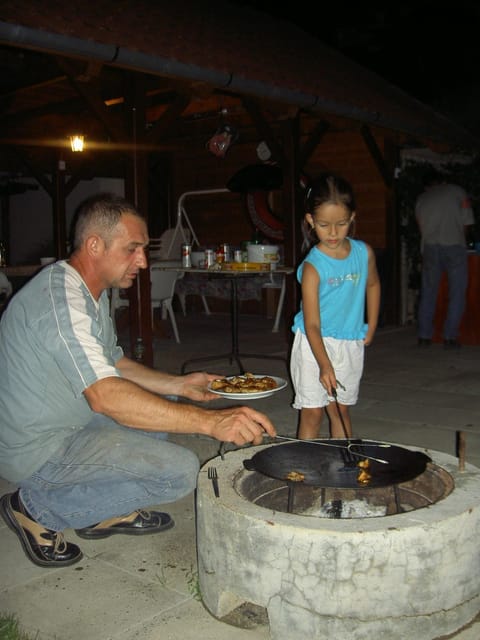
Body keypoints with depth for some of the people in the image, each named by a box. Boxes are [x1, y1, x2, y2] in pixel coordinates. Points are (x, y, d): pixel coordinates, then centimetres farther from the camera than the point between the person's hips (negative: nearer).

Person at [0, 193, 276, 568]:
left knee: (163, 407, 17)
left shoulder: (91, 291, 8)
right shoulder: (61, 298, -26)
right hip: (38, 450, -10)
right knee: (181, 471, -17)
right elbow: (105, 395, -38)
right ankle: (38, 509, -5)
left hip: (67, 422, 10)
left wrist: (179, 385, 2)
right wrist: (210, 421, -42)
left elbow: (115, 365, 16)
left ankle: (107, 513, 14)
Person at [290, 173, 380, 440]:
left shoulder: (364, 252, -4)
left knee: (341, 409, 13)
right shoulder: (313, 266, -18)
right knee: (312, 412, -2)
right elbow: (312, 324, -21)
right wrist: (324, 365, -31)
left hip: (350, 344, 4)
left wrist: (371, 328, 15)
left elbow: (373, 284, 18)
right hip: (315, 345, -4)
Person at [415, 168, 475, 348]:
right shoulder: (457, 191, 8)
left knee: (427, 293, 10)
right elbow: (467, 223, 4)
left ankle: (424, 336, 11)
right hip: (454, 247, -3)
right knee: (457, 294, 3)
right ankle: (450, 337, -1)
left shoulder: (421, 200, 16)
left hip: (429, 248, 3)